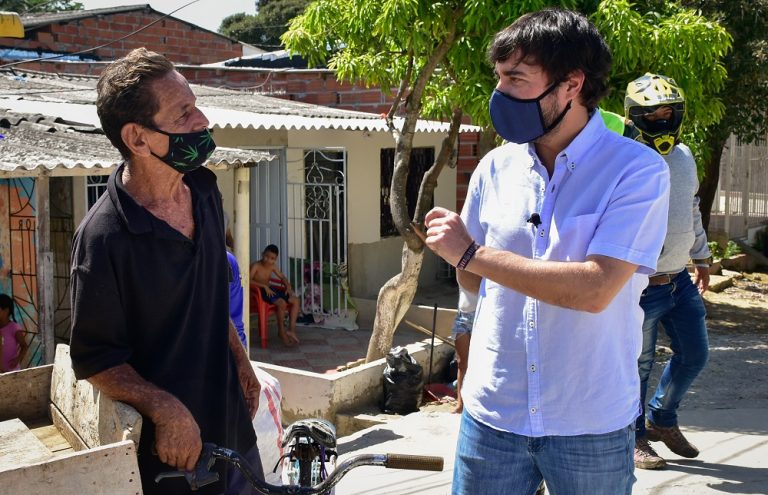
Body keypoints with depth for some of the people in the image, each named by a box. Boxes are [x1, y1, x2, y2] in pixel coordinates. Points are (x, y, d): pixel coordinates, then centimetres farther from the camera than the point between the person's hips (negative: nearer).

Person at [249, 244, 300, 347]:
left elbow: (282, 277, 18)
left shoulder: (273, 266, 7)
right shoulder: (255, 266, -14)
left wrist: (288, 286, -2)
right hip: (260, 291, -8)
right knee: (282, 303, -31)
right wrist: (264, 286, -31)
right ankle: (281, 331, -13)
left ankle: (291, 329, -8)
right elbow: (249, 280, -27)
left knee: (295, 300, -6)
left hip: (269, 289, 8)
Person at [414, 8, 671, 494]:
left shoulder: (638, 171, -11)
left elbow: (595, 289, -23)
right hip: (491, 413, 3)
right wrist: (447, 243, -9)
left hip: (591, 424, -3)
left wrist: (471, 254, -19)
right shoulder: (495, 167, 2)